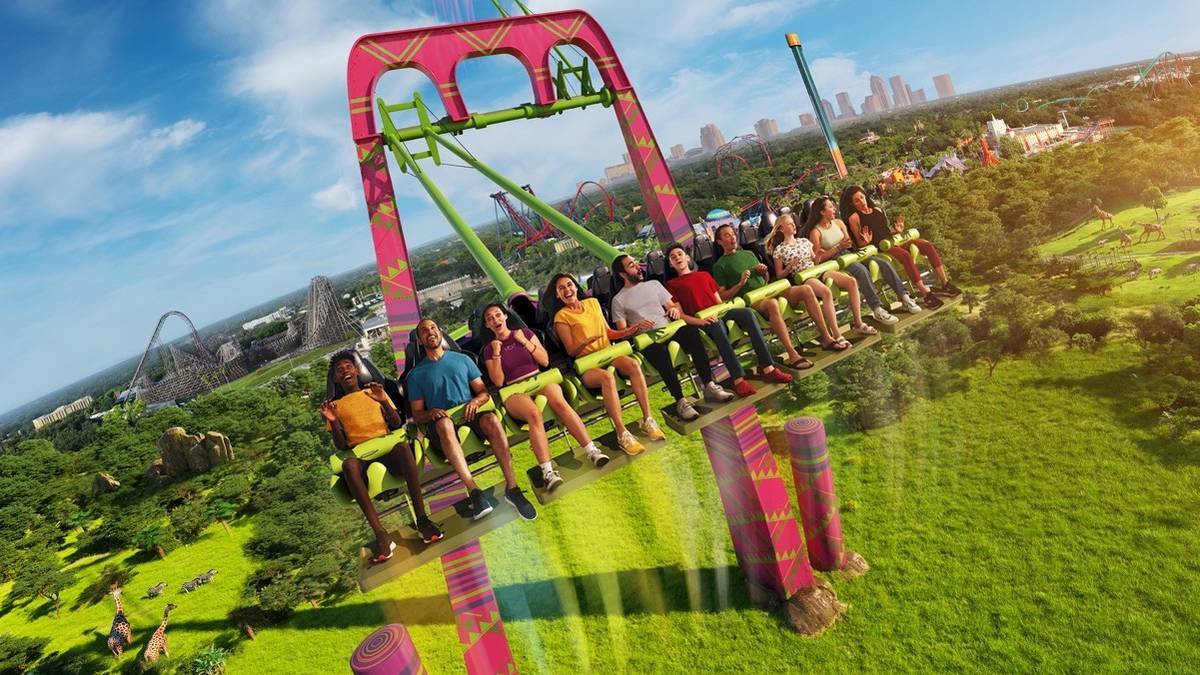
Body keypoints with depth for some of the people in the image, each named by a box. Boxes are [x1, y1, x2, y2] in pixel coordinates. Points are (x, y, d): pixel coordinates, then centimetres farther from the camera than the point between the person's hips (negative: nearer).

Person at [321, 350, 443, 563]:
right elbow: (341, 446, 11)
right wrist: (333, 422, -6)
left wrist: (384, 401, -6)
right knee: (348, 464, -38)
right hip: (359, 456, 0)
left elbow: (397, 424, 11)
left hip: (387, 448, 0)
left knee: (403, 446, -37)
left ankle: (422, 519, -40)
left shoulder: (374, 392, 22)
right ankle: (380, 534, -44)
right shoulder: (335, 405, 20)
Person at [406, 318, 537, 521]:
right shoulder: (416, 374, 16)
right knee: (445, 423, -39)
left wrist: (475, 401, -8)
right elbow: (417, 415, 11)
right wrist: (431, 413, -13)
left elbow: (484, 392, 16)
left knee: (492, 419, -34)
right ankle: (474, 491, -47)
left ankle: (511, 487, -37)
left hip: (469, 414, 1)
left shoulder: (462, 359, 20)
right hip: (440, 425, -1)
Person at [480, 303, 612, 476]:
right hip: (515, 392, -1)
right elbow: (498, 381, 2)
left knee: (560, 402, -35)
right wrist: (496, 353, -3)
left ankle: (591, 450, -39)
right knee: (534, 414, -38)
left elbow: (545, 361, 7)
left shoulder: (524, 332, 15)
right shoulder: (489, 349, 13)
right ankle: (547, 471, -47)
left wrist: (524, 341, 0)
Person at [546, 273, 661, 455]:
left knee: (633, 364, -29)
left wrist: (626, 332, 2)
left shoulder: (592, 302, 16)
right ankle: (622, 434, -35)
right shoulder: (561, 316, 1)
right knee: (607, 376, -38)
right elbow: (571, 351, -3)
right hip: (587, 366, -4)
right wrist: (587, 341, -23)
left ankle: (648, 420, -26)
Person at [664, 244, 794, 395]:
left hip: (719, 313, 4)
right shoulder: (672, 284, 15)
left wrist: (721, 314, -3)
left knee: (748, 312, -27)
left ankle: (768, 368, -34)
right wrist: (700, 321, -17)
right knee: (716, 324, -40)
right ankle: (738, 380, -50)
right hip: (699, 323, -4)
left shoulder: (704, 275, 29)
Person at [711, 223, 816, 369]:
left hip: (767, 292, 7)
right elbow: (722, 297, 0)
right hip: (751, 302, -6)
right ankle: (793, 356, -46)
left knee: (806, 290, -15)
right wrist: (740, 284, -11)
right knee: (772, 304, -40)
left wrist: (764, 272, 8)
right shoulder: (720, 265, 7)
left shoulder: (749, 254, 26)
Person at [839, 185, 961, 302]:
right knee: (905, 255, -36)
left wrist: (897, 230, 9)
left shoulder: (877, 210, 19)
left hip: (892, 241, 8)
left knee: (928, 246, -9)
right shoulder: (854, 218, -2)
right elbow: (859, 243, -2)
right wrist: (866, 241, -23)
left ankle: (945, 284, -10)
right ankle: (925, 294, -38)